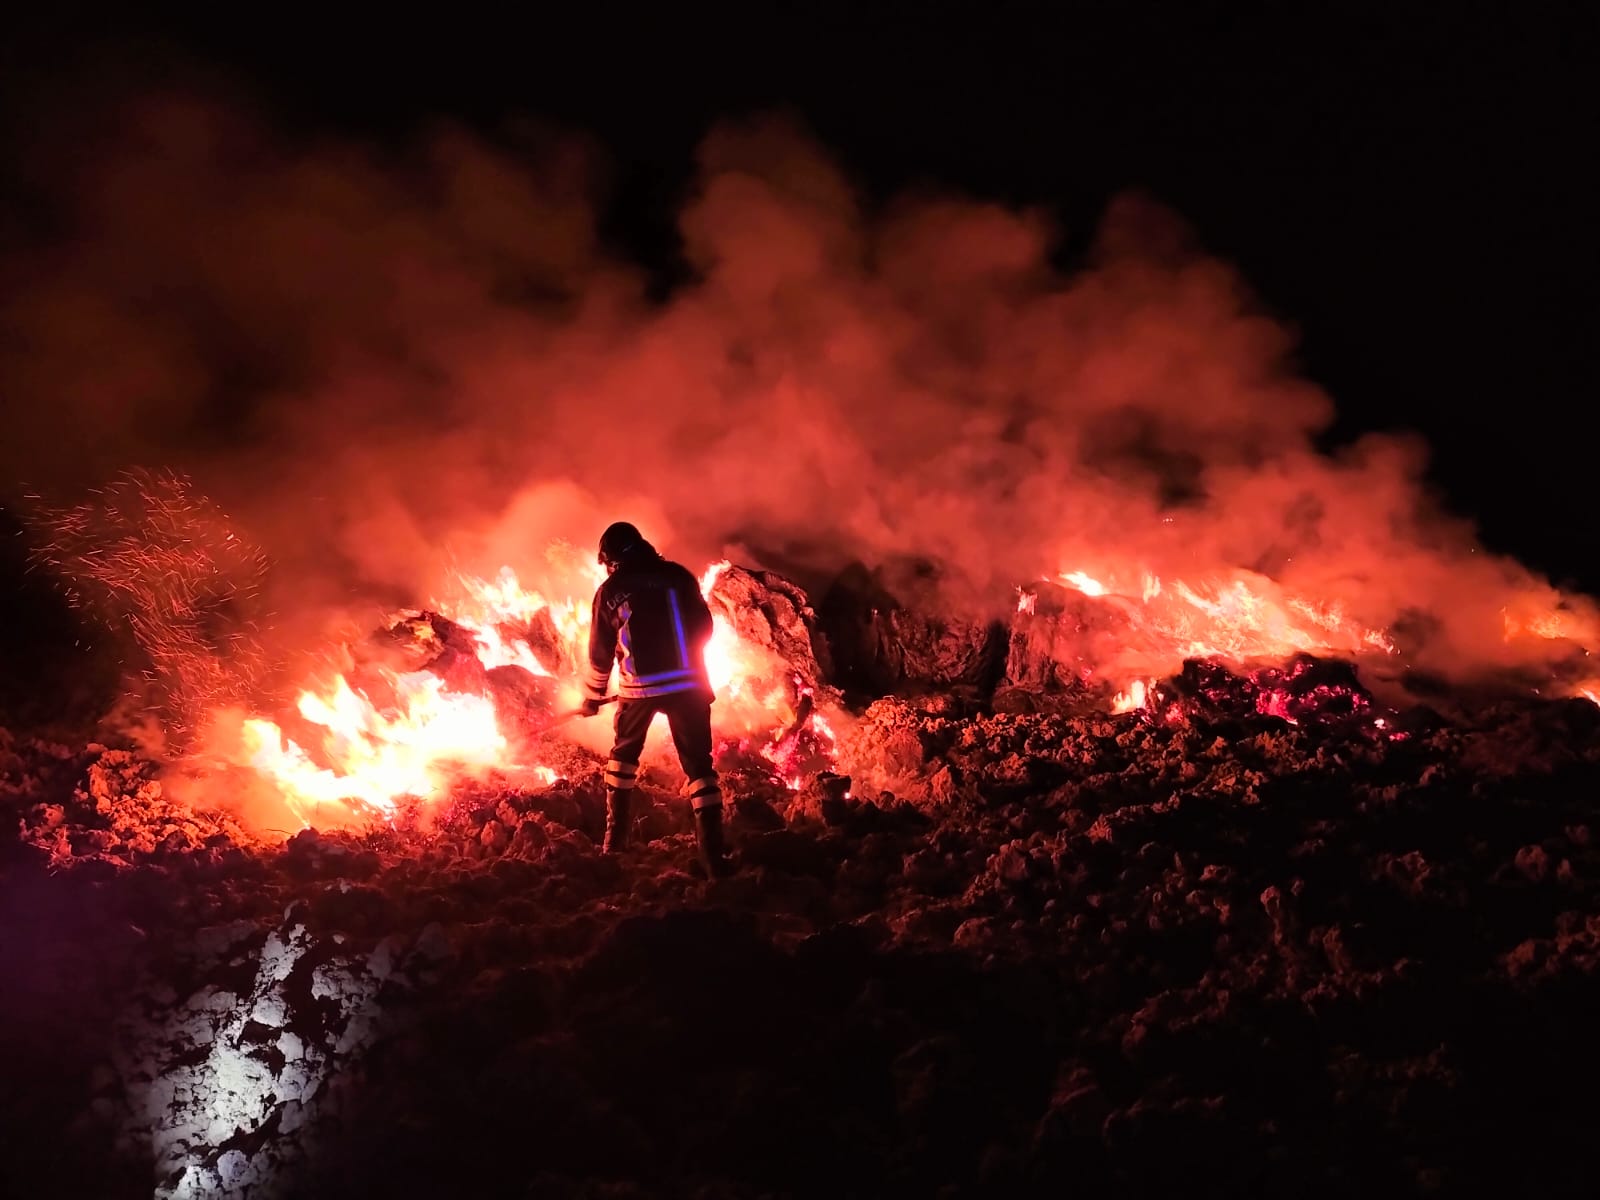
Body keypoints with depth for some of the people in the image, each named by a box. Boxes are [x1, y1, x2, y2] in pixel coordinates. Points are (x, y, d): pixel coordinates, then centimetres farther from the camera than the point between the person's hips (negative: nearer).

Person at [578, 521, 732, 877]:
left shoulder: (610, 590, 5)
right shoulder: (679, 575, 7)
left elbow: (600, 652, 10)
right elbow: (704, 628, 10)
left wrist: (592, 698, 24)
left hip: (639, 686, 0)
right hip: (688, 682, 0)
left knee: (624, 754, 24)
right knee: (698, 764, 2)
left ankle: (615, 841, 26)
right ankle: (713, 855, -7)